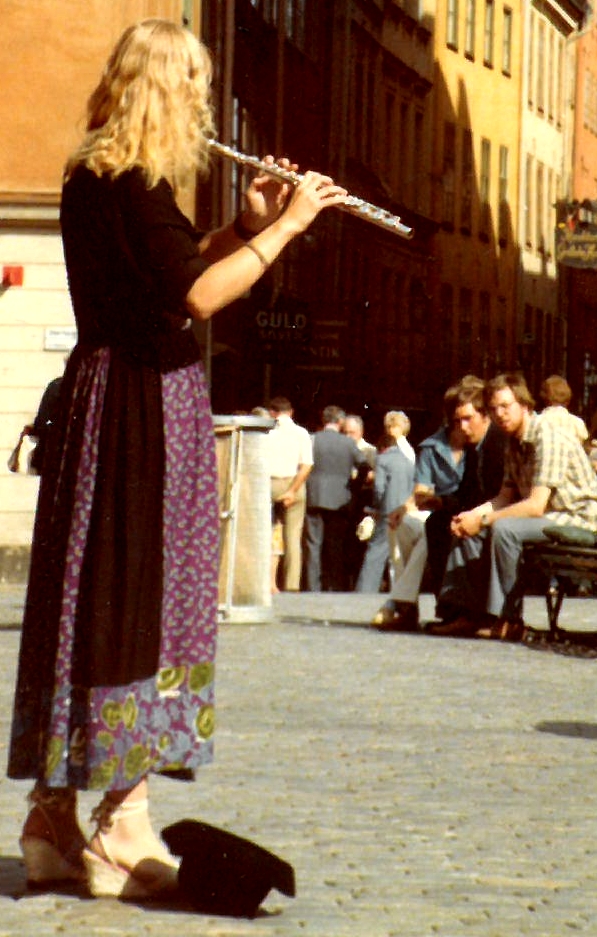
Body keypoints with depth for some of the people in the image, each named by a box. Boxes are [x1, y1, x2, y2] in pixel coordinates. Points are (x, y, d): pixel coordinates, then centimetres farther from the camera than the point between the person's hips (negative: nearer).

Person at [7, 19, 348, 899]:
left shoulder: (92, 180, 14)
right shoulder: (134, 183, -15)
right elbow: (195, 294, -22)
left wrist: (247, 225, 11)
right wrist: (284, 226, -13)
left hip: (103, 392, 10)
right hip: (150, 407, -10)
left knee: (87, 598, 11)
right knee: (144, 601, -6)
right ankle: (123, 828, -4)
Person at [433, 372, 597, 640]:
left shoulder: (548, 438, -21)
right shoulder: (514, 444, 9)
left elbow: (535, 506, -26)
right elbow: (505, 497, 11)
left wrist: (484, 519, -22)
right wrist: (473, 514, -9)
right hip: (547, 516, 10)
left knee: (503, 528, -31)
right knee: (467, 528, 3)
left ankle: (508, 620, -24)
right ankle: (469, 614, -1)